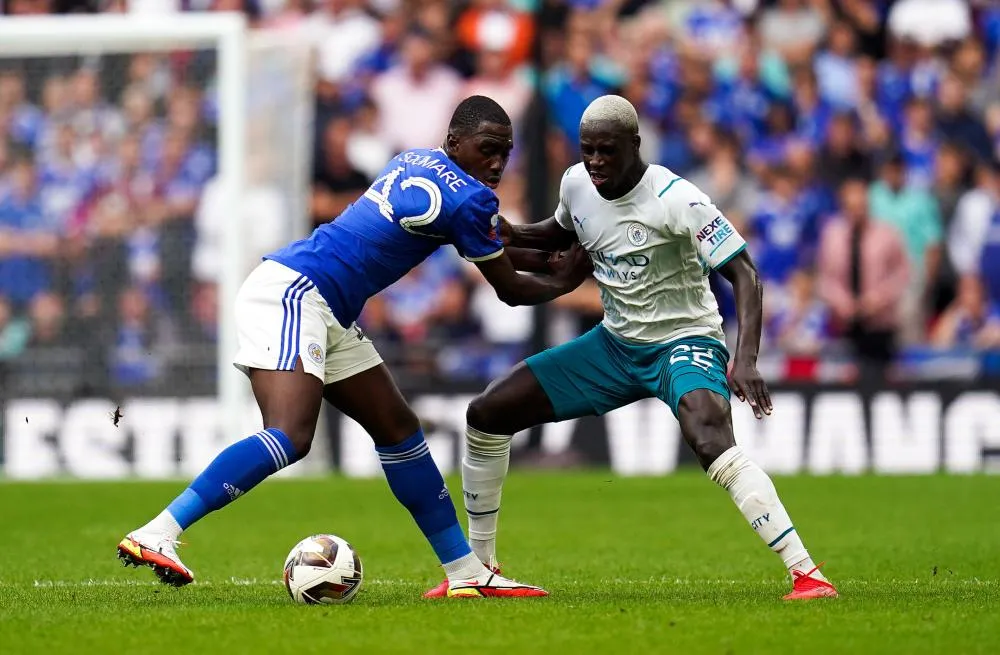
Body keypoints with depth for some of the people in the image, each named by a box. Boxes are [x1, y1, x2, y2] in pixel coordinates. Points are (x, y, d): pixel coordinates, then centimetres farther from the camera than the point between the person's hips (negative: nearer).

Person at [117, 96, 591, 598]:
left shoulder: (417, 162, 15)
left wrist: (548, 262, 32)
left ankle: (466, 573, 19)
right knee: (290, 438, -26)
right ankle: (156, 536, -31)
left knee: (398, 430, 13)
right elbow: (510, 290, 2)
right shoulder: (468, 198, -13)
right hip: (291, 294, -11)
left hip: (323, 312, 11)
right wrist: (563, 283, 20)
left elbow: (489, 249, 34)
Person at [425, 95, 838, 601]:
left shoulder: (676, 199, -23)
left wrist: (746, 359, -39)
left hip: (684, 341, -7)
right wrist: (511, 235, -1)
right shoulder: (576, 184, -4)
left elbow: (744, 275, -24)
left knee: (710, 440, -38)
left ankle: (805, 572, -35)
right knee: (486, 414, 1)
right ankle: (479, 565, 16)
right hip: (615, 345, 7)